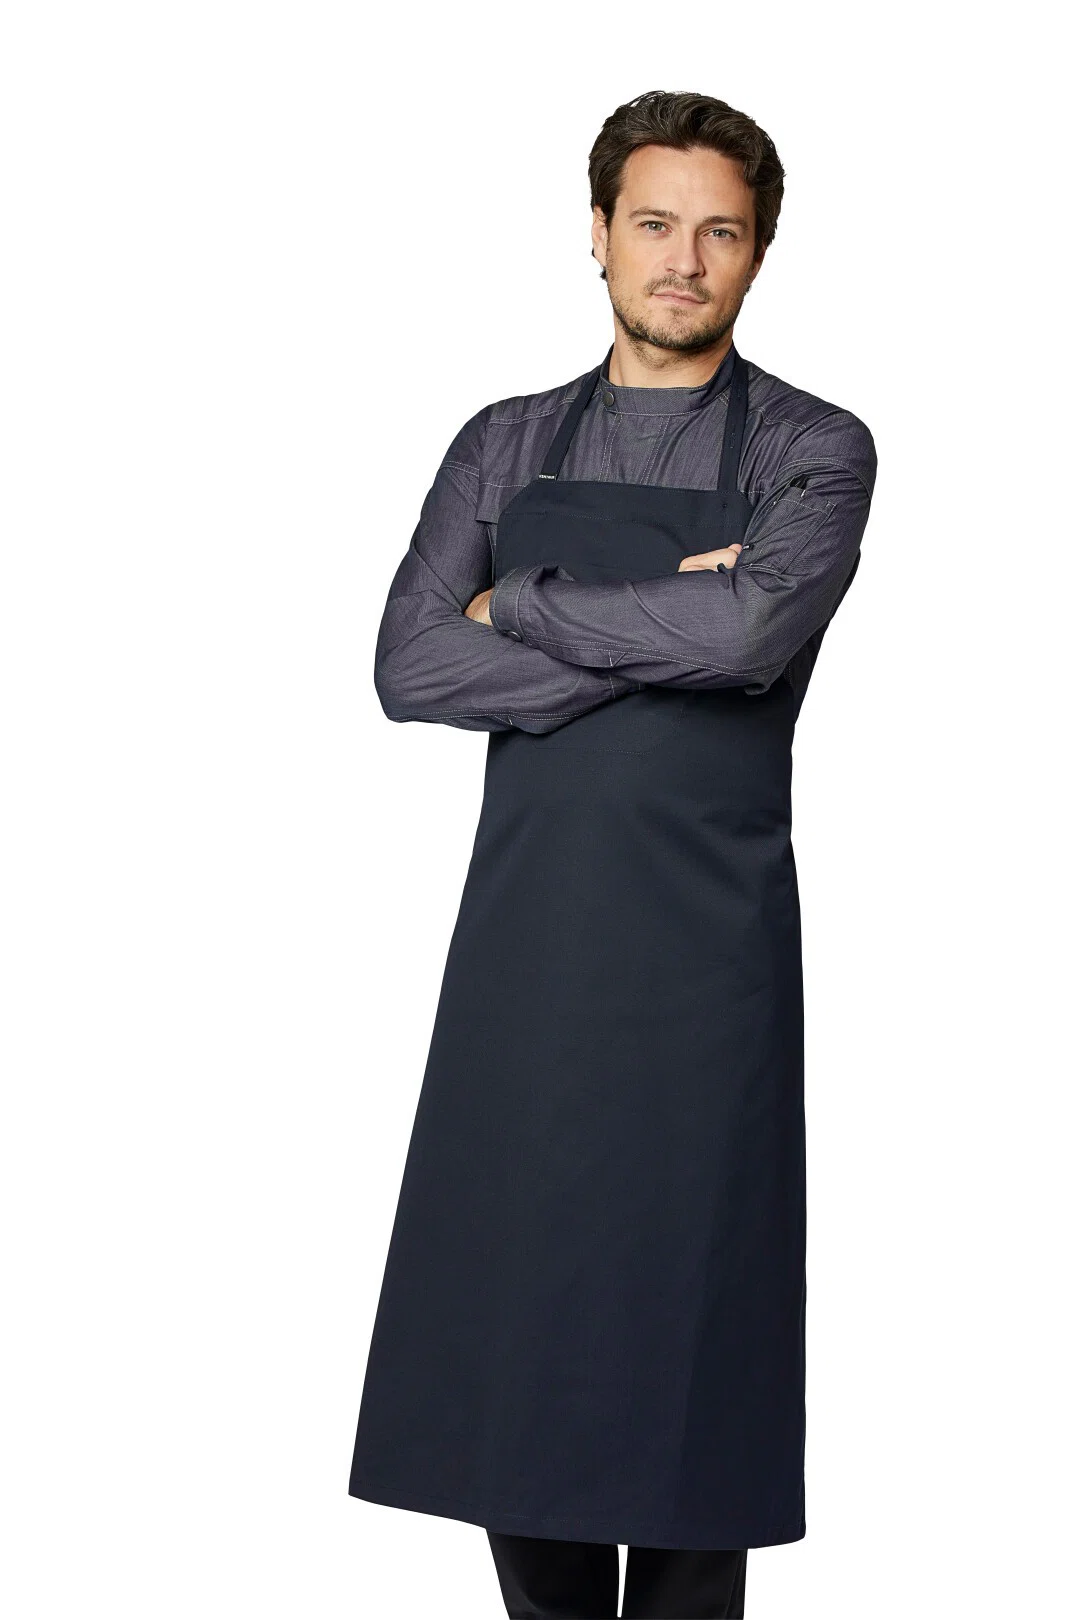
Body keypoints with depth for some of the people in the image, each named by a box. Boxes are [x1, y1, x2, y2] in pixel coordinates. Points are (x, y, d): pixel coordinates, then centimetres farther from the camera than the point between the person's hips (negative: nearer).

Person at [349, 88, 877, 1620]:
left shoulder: (814, 449, 3)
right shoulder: (506, 446, 11)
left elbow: (753, 630, -17)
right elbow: (410, 666, -3)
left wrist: (521, 604, -6)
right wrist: (653, 640, -10)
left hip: (708, 944, -3)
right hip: (523, 931, 3)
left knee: (691, 1313, 1)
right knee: (507, 1315, 4)